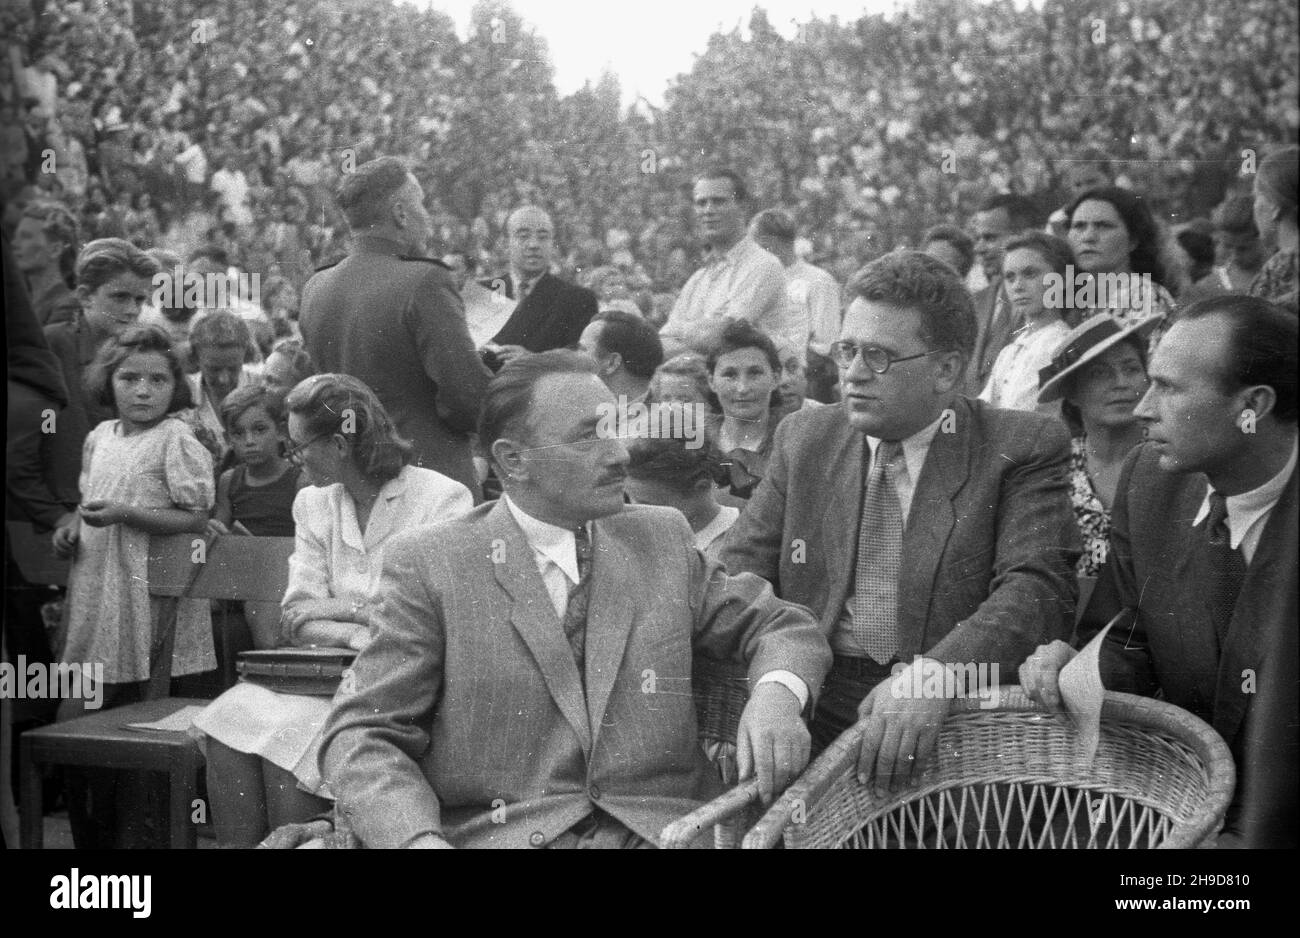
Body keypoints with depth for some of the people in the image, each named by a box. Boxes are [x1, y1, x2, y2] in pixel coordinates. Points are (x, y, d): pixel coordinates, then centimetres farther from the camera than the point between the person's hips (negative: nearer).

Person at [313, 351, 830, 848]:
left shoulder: (662, 538, 14)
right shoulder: (429, 564, 2)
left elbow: (783, 627, 19)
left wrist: (777, 694, -6)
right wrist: (419, 838, -22)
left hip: (660, 830, 2)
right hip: (496, 833, -2)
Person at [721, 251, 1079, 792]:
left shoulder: (1023, 448, 1)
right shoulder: (803, 438, 13)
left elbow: (1038, 588, -11)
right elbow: (741, 574, 9)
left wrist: (934, 675, -29)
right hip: (813, 716, 3)